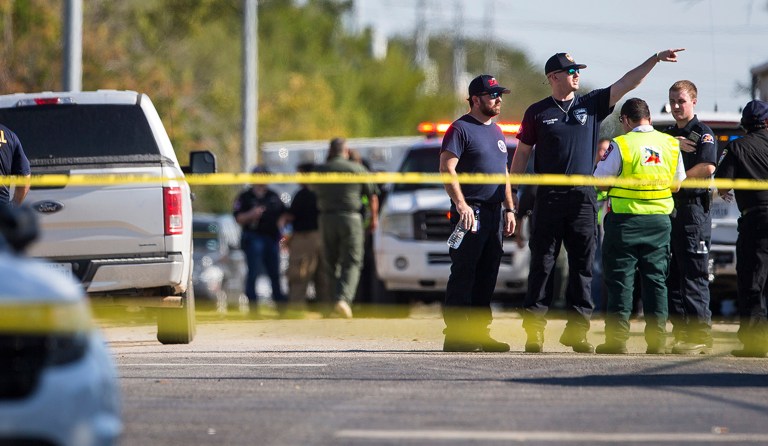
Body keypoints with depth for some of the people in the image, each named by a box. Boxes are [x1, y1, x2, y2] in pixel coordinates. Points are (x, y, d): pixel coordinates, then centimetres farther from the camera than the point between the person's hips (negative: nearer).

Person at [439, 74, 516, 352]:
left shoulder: (496, 132, 21)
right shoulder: (460, 129, -5)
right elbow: (447, 168, -13)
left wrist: (509, 209, 17)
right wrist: (461, 204, -22)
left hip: (494, 213, 8)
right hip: (470, 212, -8)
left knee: (487, 277, 8)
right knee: (463, 274, -10)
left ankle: (479, 332, 12)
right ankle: (456, 335, -10)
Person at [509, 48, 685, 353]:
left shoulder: (592, 105, 9)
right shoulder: (538, 112, 5)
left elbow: (627, 83, 3)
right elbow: (522, 153, 8)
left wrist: (656, 59, -6)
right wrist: (512, 193, 4)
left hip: (583, 199, 2)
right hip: (549, 198, -2)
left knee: (583, 266, 2)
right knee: (541, 265, -1)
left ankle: (577, 330, 7)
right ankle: (534, 329, 1)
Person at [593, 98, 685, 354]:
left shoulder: (620, 145, -10)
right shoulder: (671, 144, 5)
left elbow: (600, 182, -7)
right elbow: (676, 184, 12)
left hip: (625, 220, -4)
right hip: (659, 220, 4)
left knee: (620, 279, 1)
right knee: (655, 279, 8)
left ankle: (617, 339, -2)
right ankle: (657, 340, 5)